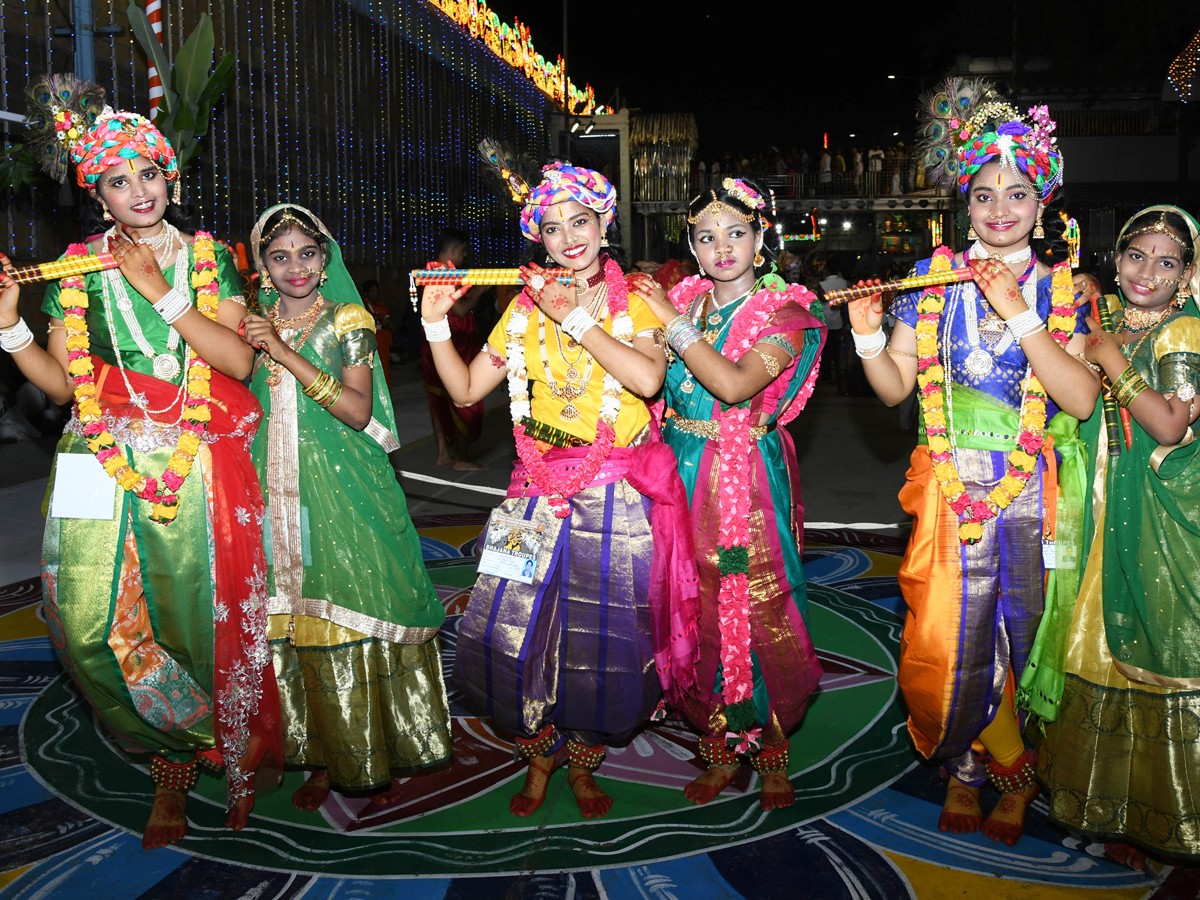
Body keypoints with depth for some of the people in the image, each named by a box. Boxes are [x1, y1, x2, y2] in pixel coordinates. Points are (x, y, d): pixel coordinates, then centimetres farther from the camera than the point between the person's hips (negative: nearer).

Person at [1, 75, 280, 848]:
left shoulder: (209, 257, 8)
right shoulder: (78, 269, 9)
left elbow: (239, 359, -5)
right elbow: (62, 382, 7)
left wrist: (160, 292, -9)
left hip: (200, 466, -1)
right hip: (107, 467, 1)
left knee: (202, 616, -2)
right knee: (92, 620, -8)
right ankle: (176, 754, 15)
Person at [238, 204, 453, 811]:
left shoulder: (348, 321, 0)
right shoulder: (255, 326, 12)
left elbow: (358, 410, -11)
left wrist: (285, 353, -15)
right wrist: (255, 349, -1)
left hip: (344, 487, -4)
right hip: (280, 488, 4)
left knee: (354, 611, -3)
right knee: (296, 615, 4)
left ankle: (376, 758, 11)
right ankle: (322, 758, 17)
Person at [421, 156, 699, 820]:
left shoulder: (634, 302, 1)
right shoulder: (526, 306, 9)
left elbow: (647, 377, -20)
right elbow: (466, 390, 8)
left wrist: (572, 315, -17)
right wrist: (435, 323, -3)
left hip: (619, 497, -2)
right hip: (543, 492, 2)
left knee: (602, 639, 3)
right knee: (514, 631, -1)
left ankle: (582, 762, 28)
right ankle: (538, 756, 25)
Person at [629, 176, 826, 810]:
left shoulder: (785, 313, -4)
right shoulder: (684, 300, 10)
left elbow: (735, 384, -21)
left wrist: (673, 321, -16)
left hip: (748, 481, -4)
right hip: (682, 475, 4)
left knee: (754, 611, -2)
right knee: (697, 610, 6)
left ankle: (770, 749, 18)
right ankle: (721, 748, 23)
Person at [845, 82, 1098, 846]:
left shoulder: (1067, 290, 1)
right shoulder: (935, 279, 2)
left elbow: (1082, 397, -12)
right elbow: (894, 387, 2)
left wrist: (1020, 315, -18)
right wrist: (868, 338, -17)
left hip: (1033, 493, 0)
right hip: (953, 490, 0)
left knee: (1027, 634, 10)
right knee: (952, 640, 4)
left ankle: (1016, 775, 33)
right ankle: (966, 770, 27)